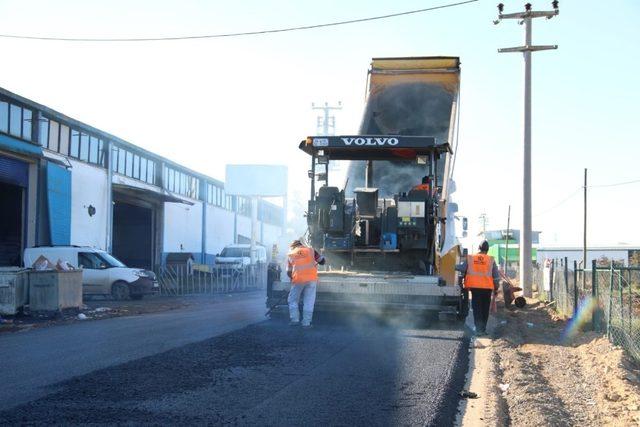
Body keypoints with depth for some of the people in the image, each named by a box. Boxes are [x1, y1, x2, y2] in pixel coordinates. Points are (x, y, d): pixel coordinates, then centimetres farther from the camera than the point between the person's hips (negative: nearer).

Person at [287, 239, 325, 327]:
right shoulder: (311, 250, 12)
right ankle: (306, 322, 2)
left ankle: (295, 319, 6)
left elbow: (289, 272, 12)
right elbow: (322, 261, 13)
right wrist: (315, 262, 32)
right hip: (311, 279, 0)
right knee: (309, 302, 5)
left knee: (292, 300, 14)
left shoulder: (290, 255, 15)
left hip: (298, 280, 0)